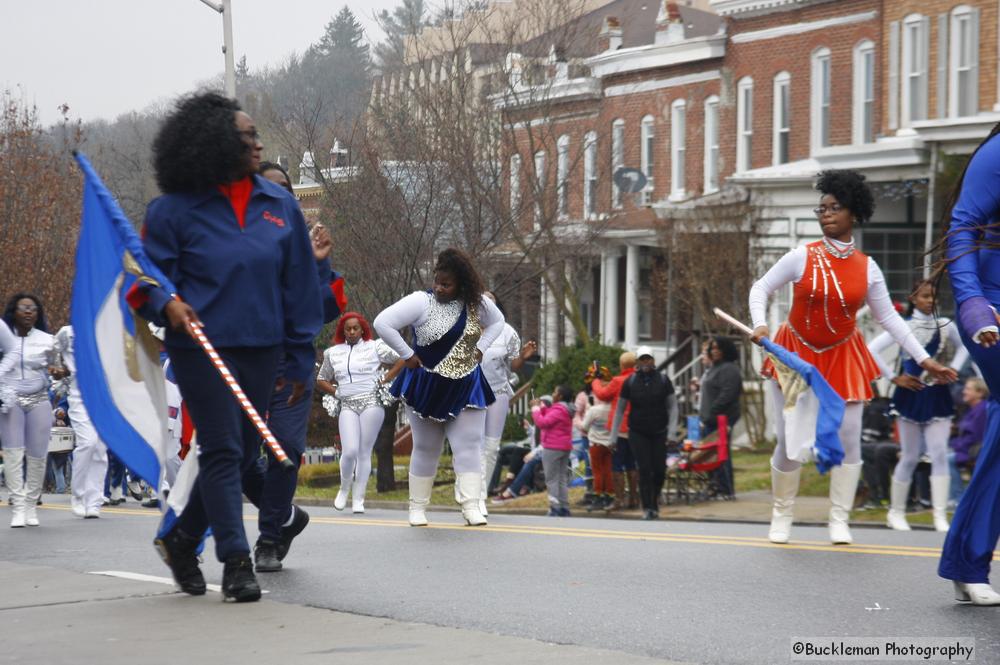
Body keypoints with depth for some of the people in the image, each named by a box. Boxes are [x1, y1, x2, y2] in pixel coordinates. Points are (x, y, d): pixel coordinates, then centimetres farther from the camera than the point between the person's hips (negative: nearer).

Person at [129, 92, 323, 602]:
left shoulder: (278, 205, 6)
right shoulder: (176, 209, -5)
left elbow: (299, 284, 10)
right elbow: (148, 273, 3)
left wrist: (300, 358, 9)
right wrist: (167, 303, -20)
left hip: (261, 350, 5)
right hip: (202, 347, -5)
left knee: (243, 455, 9)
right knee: (223, 451, -8)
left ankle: (181, 539, 28)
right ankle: (236, 564, -5)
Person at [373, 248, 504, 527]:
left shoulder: (477, 303, -1)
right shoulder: (421, 302, -14)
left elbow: (497, 321, 20)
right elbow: (382, 323, -19)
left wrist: (480, 349, 4)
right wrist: (407, 355, -16)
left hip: (466, 387, 3)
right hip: (427, 386, -3)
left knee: (469, 446, -6)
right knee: (426, 449, 7)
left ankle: (471, 507, -8)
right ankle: (418, 507, 17)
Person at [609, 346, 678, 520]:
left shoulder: (663, 379, -1)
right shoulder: (630, 382, 0)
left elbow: (672, 406, 0)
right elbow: (619, 410, 6)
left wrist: (672, 431, -10)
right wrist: (613, 436, 3)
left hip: (659, 432, 0)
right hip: (638, 432, 0)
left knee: (660, 470, -2)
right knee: (644, 470, -8)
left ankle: (655, 499, 25)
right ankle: (648, 508, -4)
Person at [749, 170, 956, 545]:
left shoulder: (867, 268, -2)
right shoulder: (802, 258, -9)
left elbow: (889, 317, 3)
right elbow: (761, 288, -3)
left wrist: (924, 360, -1)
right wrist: (760, 324, -22)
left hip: (842, 358, 2)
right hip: (795, 355, -2)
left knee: (848, 439, -3)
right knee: (790, 445, -4)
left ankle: (839, 522, 8)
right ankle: (781, 517, 15)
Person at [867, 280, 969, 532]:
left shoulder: (945, 326, 4)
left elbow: (964, 346, 22)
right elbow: (872, 349, -9)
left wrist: (953, 370, 6)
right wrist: (894, 377, -10)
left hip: (937, 395, 2)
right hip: (911, 395, -2)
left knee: (939, 454, -8)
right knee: (910, 457, 3)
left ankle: (940, 516, -10)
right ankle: (896, 512, 17)